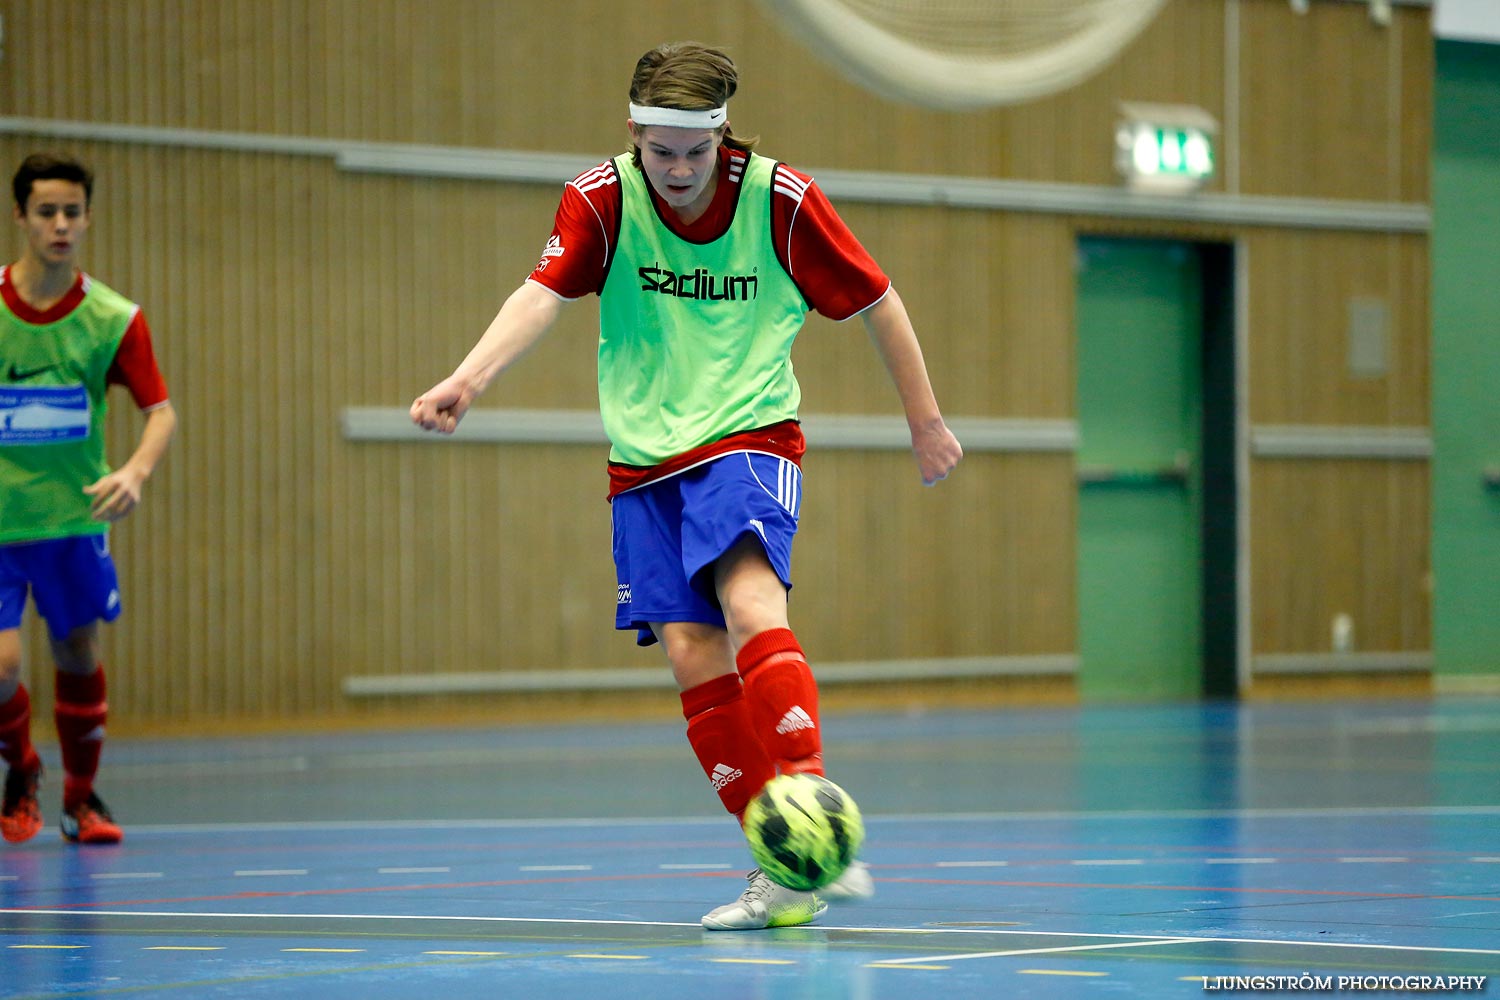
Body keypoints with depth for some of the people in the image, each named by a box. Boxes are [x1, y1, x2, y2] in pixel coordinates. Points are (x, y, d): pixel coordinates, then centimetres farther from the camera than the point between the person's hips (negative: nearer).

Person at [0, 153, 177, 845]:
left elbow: (160, 410, -5)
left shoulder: (113, 319, -6)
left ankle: (81, 799, 31)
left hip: (73, 516, 1)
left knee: (78, 655, 9)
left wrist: (136, 471, -24)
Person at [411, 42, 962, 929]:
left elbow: (876, 302, 4)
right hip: (647, 457, 3)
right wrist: (466, 380, -39)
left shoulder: (781, 198, -8)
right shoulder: (601, 199, -6)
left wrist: (926, 421, 9)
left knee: (750, 605, -28)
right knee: (693, 657, -6)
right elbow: (542, 295, -21)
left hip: (750, 435, -3)